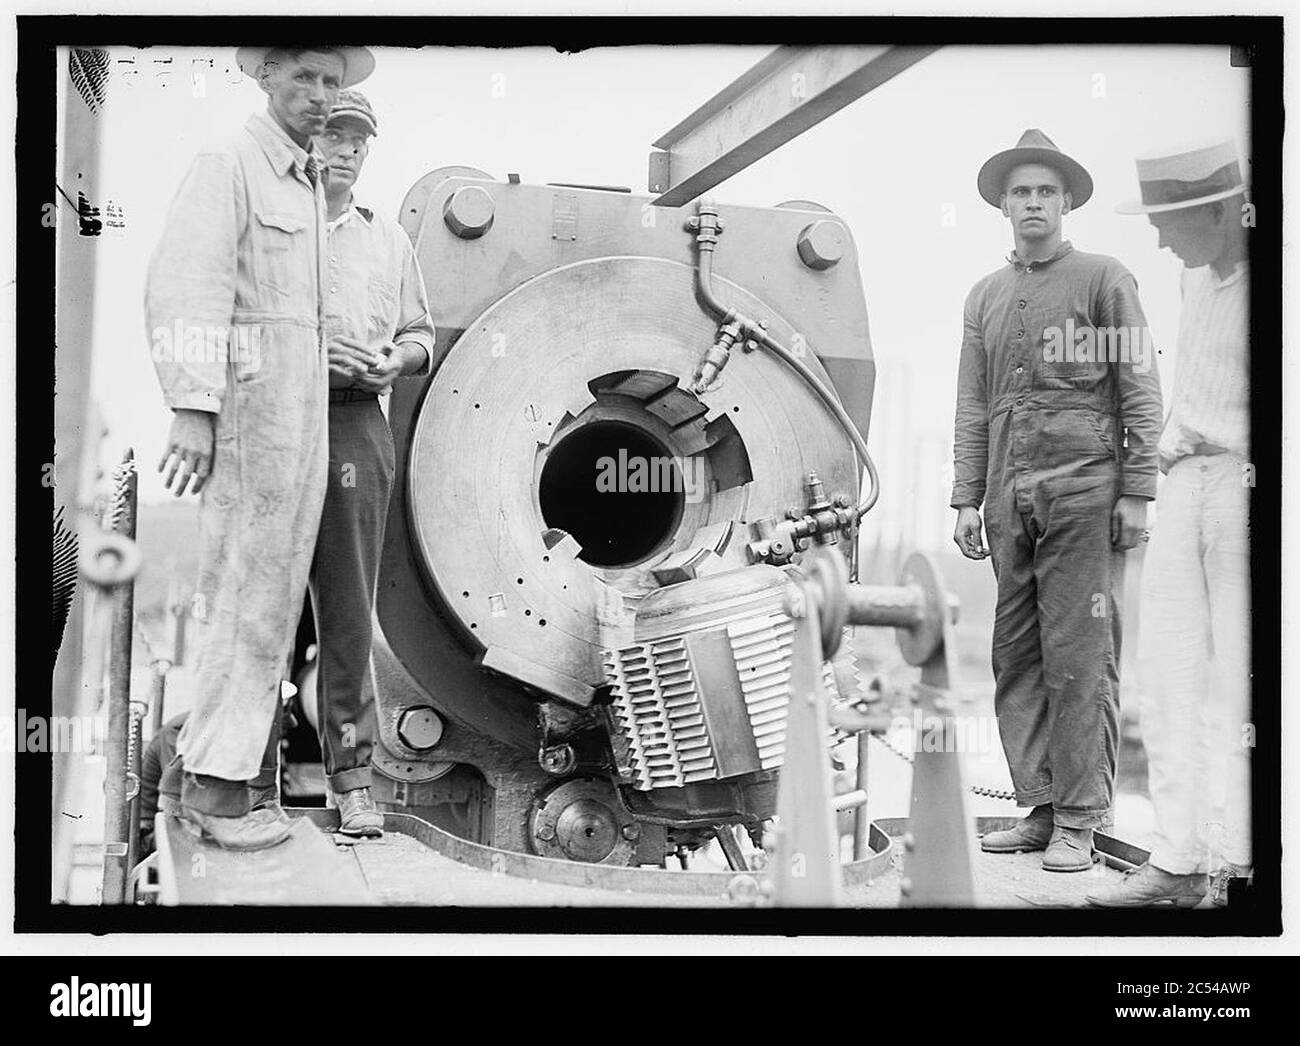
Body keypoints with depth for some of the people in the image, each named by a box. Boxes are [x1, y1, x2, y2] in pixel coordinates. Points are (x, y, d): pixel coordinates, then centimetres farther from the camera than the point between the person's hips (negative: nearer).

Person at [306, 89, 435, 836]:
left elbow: (422, 333, 23)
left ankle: (351, 773, 2)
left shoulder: (388, 237, 21)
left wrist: (395, 358, 0)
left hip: (358, 424, 2)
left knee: (349, 604, -1)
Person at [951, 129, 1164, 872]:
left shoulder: (1104, 279, 4)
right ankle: (1039, 807, 13)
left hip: (1084, 494, -5)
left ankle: (1080, 819, 1)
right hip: (1010, 498, 5)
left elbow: (1141, 393, 1)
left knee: (1080, 660, -5)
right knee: (1016, 660, 5)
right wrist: (967, 498, 11)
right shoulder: (986, 296, 17)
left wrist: (1138, 492, -6)